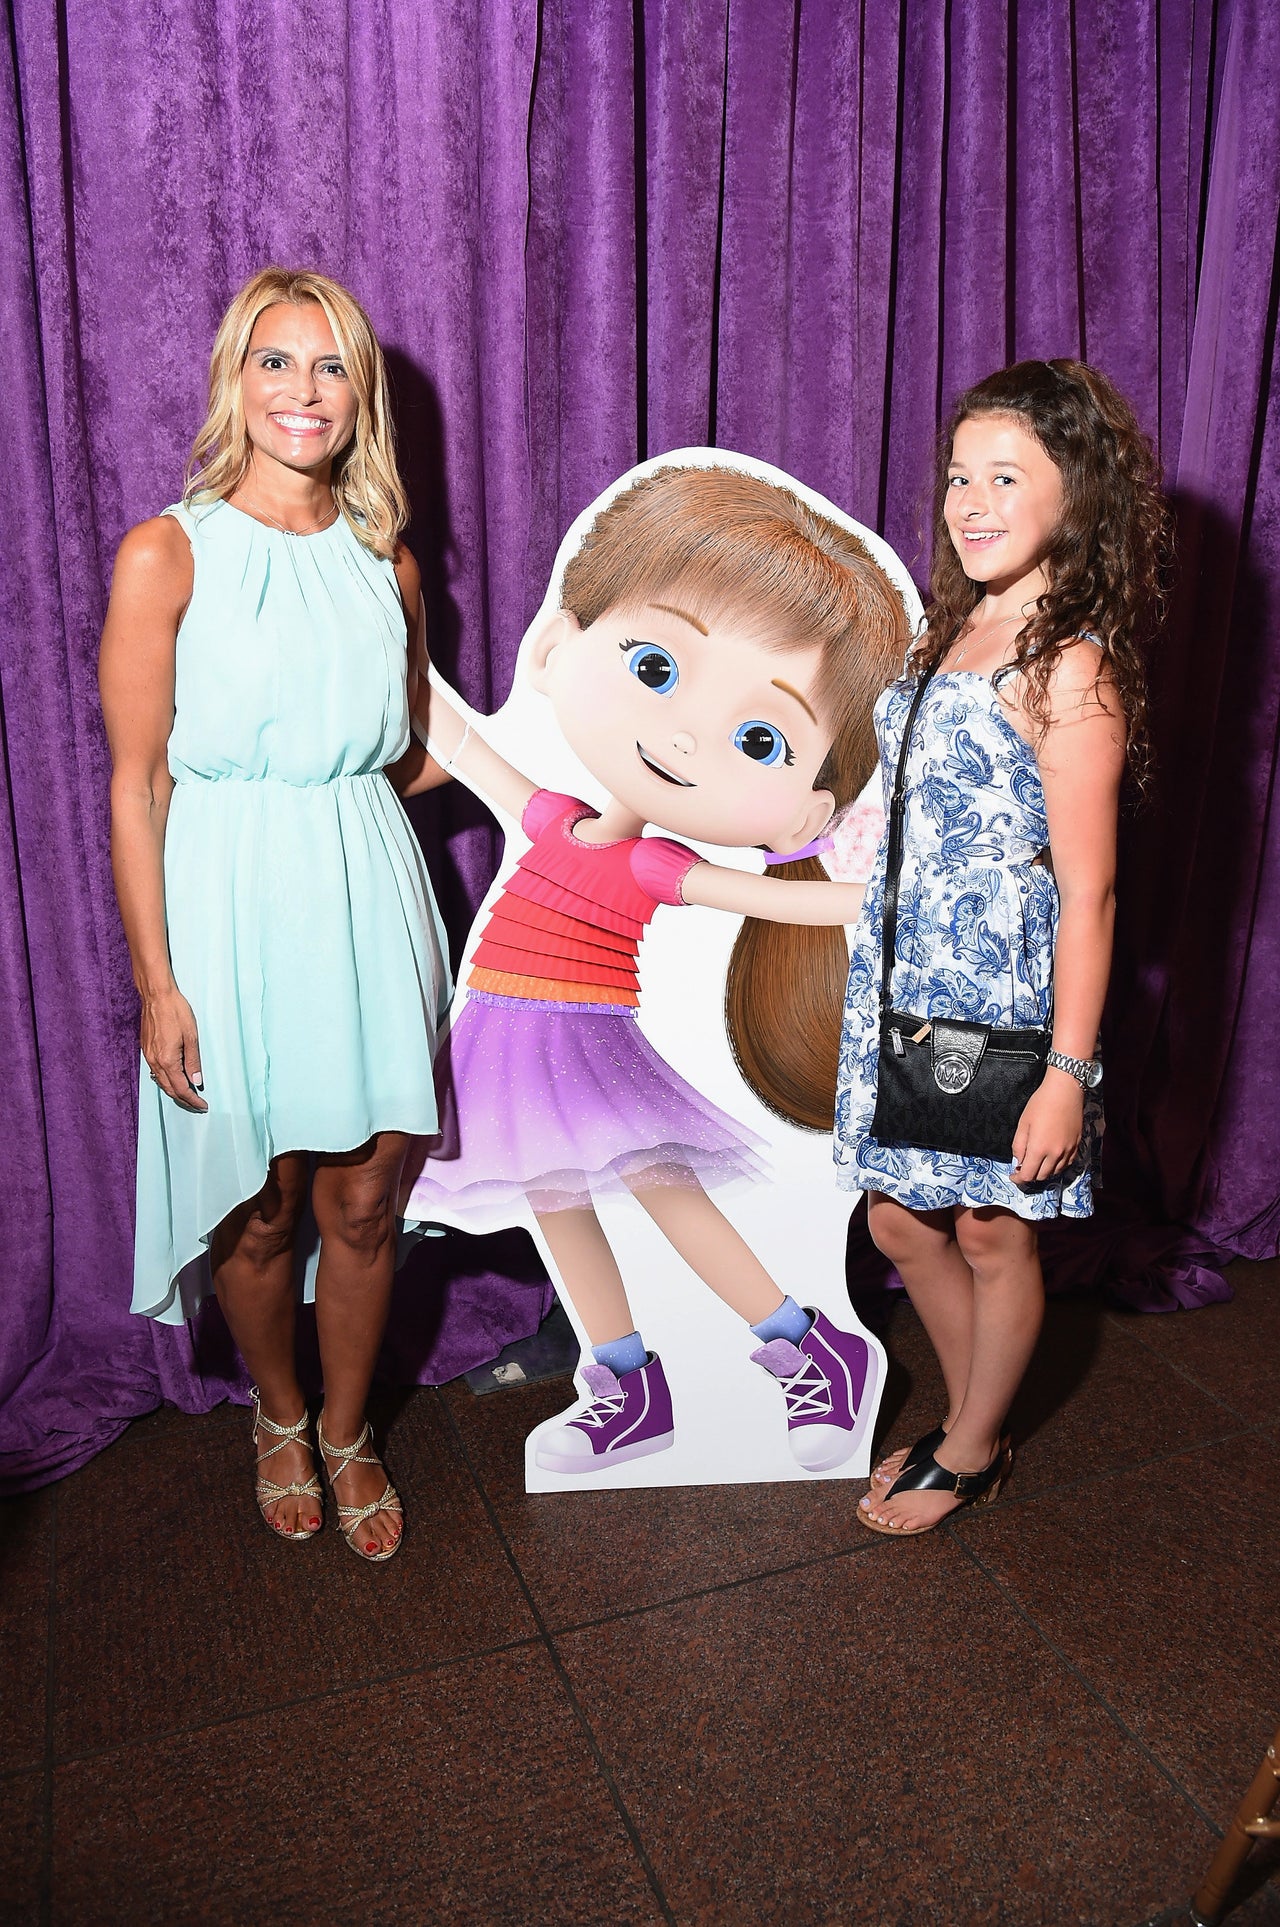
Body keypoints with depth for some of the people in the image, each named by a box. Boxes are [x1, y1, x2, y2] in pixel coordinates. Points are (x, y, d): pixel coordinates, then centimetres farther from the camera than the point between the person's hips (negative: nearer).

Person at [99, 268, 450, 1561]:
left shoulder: (384, 561, 7)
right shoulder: (169, 554, -6)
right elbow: (136, 784, -7)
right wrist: (157, 985, -10)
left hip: (366, 902, 3)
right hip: (232, 907, -3)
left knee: (363, 1202, 10)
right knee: (263, 1208, 11)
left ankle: (348, 1433, 36)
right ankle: (277, 1418, 41)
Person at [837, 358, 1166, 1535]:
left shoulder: (1071, 668, -16)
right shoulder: (954, 626, 8)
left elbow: (1087, 890, -17)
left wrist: (1069, 1072, -17)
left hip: (999, 998, -8)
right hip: (905, 983, 8)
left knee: (992, 1236, 12)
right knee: (900, 1218, 17)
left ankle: (970, 1454, 36)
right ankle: (972, 1424, 41)